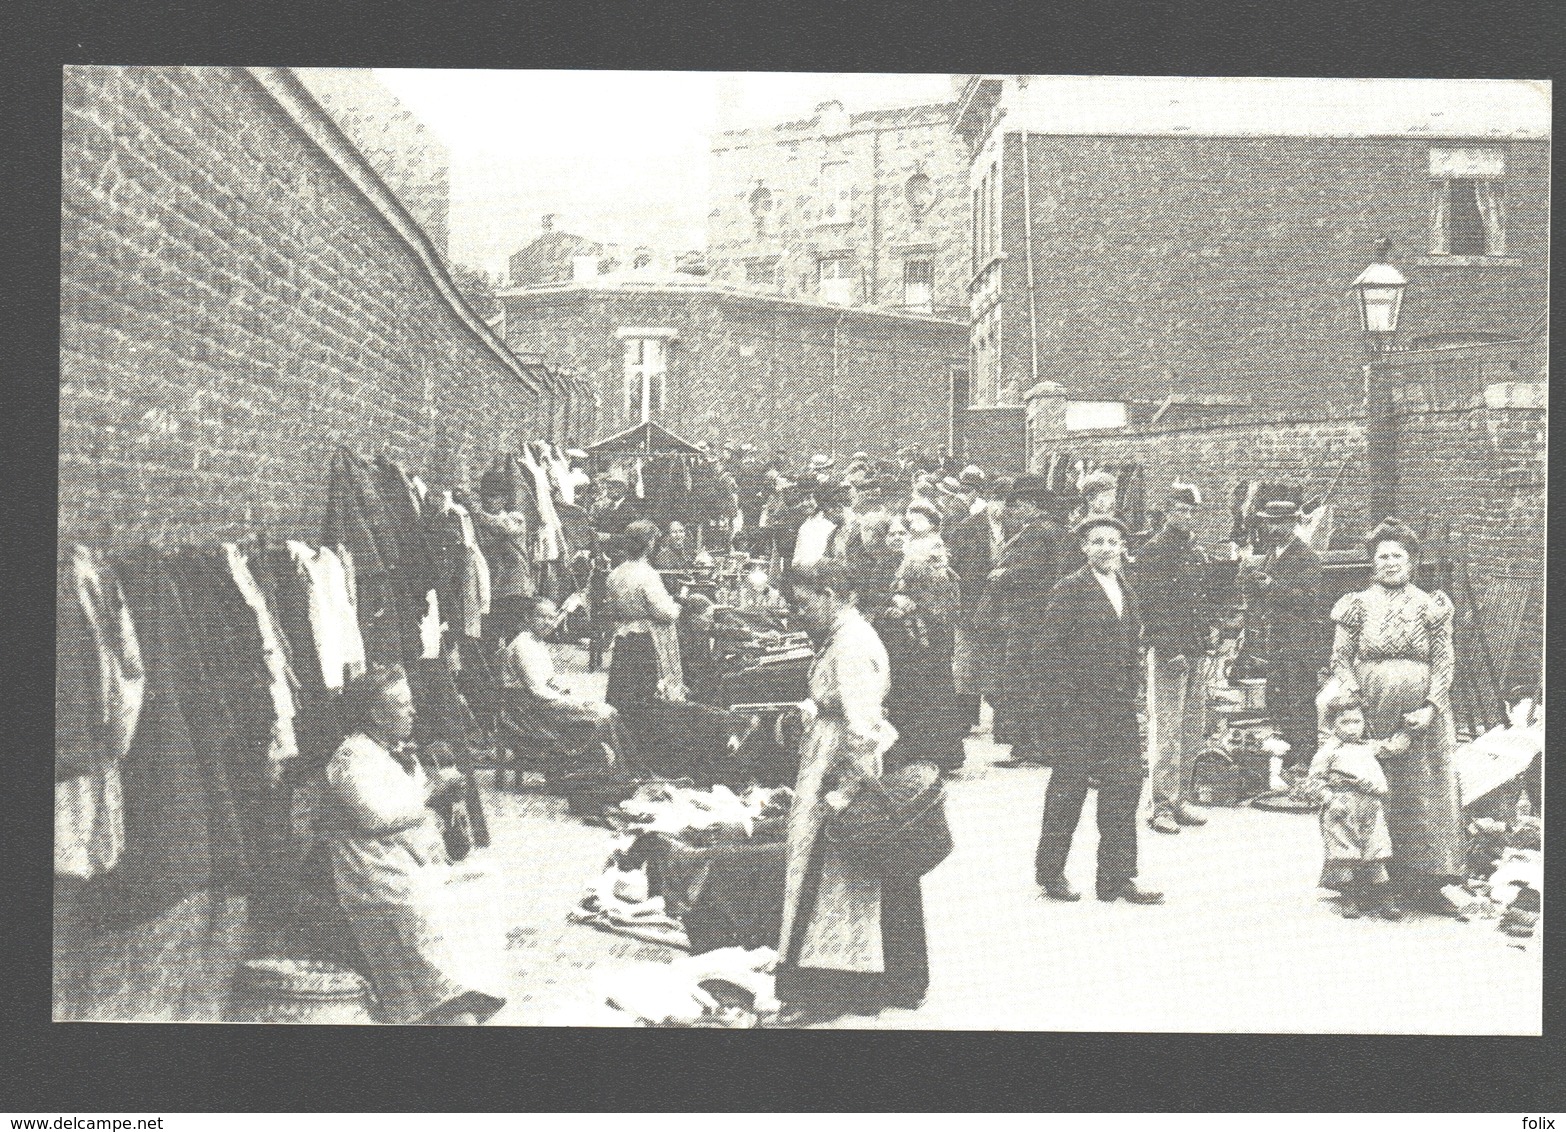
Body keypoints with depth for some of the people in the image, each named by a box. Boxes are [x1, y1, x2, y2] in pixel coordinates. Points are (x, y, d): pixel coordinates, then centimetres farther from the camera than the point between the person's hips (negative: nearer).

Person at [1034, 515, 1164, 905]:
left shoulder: (1127, 592, 16)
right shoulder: (1069, 590, -7)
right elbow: (1049, 645, -11)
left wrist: (1131, 690, 12)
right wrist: (1068, 693, -15)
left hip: (1120, 705, 7)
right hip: (1079, 706, -7)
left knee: (1124, 785, 4)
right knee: (1069, 785, 0)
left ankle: (1116, 877, 10)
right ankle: (1050, 871, 14)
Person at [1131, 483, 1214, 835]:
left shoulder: (1197, 553, 17)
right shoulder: (1153, 550, -7)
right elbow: (1149, 605, -13)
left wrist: (1205, 653, 17)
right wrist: (1169, 650, -18)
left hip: (1194, 653, 8)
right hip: (1167, 653, -8)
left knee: (1191, 733, 10)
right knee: (1166, 732, -7)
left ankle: (1180, 800, 18)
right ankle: (1162, 807, -4)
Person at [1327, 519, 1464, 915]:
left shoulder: (1431, 606, 7)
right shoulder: (1358, 605, 7)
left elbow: (1444, 663, 4)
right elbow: (1340, 658, 5)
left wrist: (1430, 709, -9)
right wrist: (1354, 698, -10)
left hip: (1420, 716, 1)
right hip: (1371, 715, 0)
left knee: (1424, 791, -1)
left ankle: (1427, 882, 4)